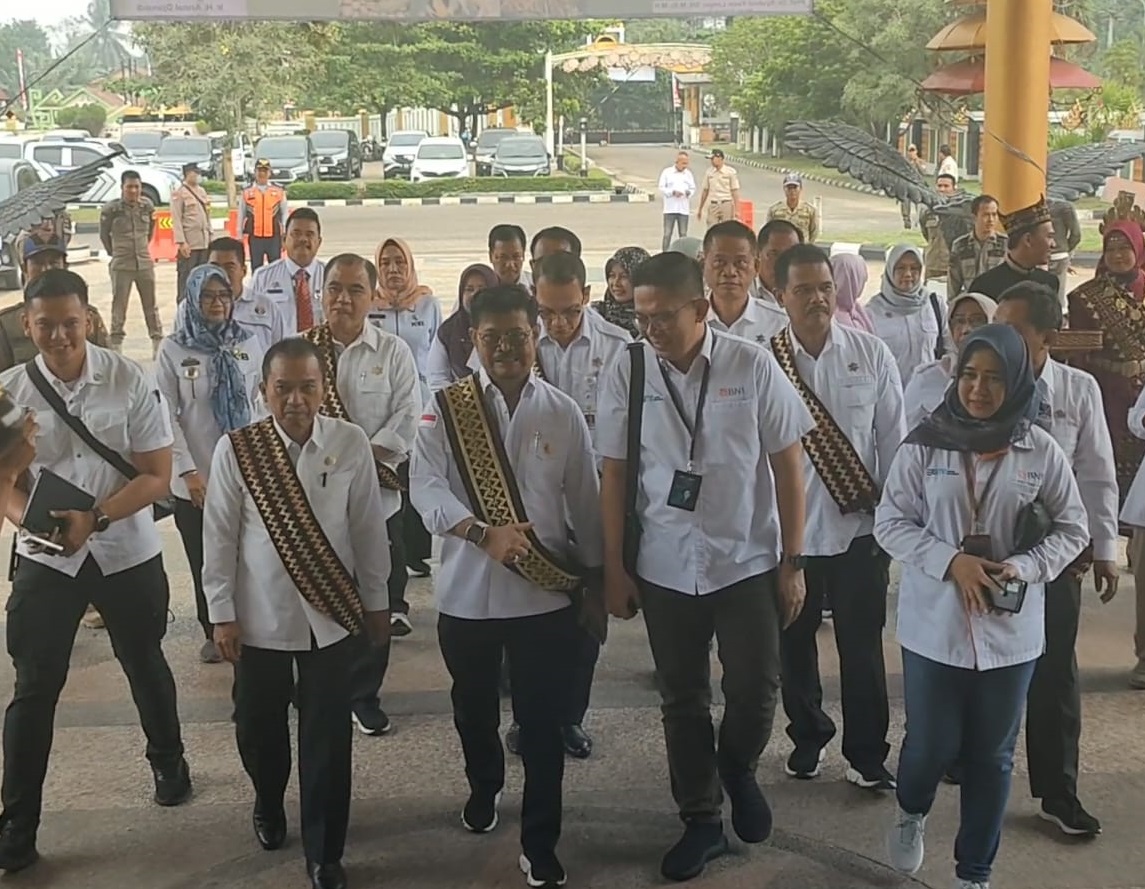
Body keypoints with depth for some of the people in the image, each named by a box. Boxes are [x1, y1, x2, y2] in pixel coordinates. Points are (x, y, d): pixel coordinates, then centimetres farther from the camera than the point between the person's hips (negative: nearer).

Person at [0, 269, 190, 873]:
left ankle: (168, 762, 46)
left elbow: (156, 476, -11)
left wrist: (95, 518, -25)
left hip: (127, 553, 0)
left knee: (145, 665, 20)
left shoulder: (129, 382, -13)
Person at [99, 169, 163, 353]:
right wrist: (113, 252, 9)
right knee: (119, 306, 1)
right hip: (121, 266, -3)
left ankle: (158, 343, 18)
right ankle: (116, 346, 6)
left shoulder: (147, 206, 1)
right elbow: (104, 234, 3)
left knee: (151, 305, 10)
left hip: (145, 263, 3)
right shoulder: (111, 209, -10)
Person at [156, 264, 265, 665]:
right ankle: (212, 633, 25)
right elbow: (166, 415, -4)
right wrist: (187, 470, -9)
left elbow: (261, 405, 7)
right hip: (196, 479, -1)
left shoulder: (249, 344, 2)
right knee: (204, 561, 9)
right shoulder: (173, 350, -3)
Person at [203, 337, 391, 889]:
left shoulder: (351, 444, -9)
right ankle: (268, 806, 49)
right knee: (257, 726, 16)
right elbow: (220, 537, -4)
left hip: (331, 614, 0)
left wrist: (375, 603, 6)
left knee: (327, 737, 5)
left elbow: (369, 528, 0)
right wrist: (222, 614, -2)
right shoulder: (235, 449, -11)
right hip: (260, 616, 0)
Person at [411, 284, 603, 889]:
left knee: (542, 723, 3)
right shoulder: (445, 409, -4)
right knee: (473, 709, 21)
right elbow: (425, 487, -13)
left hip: (544, 594, 0)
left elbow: (585, 501, 6)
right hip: (466, 591, 1)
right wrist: (483, 533, -28)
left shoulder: (563, 413, 0)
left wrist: (596, 577, 8)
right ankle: (484, 786, 50)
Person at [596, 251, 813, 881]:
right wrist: (614, 568, 1)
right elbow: (614, 476, 0)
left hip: (748, 561, -1)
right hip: (664, 567, 1)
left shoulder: (752, 366, -9)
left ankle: (737, 769, 35)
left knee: (756, 690, 1)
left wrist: (793, 560, -2)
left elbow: (787, 464, -2)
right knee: (681, 700, 12)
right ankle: (701, 823, 31)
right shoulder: (626, 374, -7)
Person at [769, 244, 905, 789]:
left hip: (859, 524, 0)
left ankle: (866, 755, 24)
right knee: (794, 644, 16)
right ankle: (807, 736, 39)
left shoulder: (871, 354, -5)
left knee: (863, 646, 7)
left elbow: (892, 438, 0)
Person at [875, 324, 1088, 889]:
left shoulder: (1040, 450, -3)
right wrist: (951, 562, -17)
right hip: (934, 623, -1)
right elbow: (889, 521, -4)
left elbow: (1072, 528, 4)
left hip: (1010, 629, 1)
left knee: (992, 754, 10)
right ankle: (910, 812, 41)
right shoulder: (925, 444, -5)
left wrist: (1023, 568, -13)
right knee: (932, 745, 6)